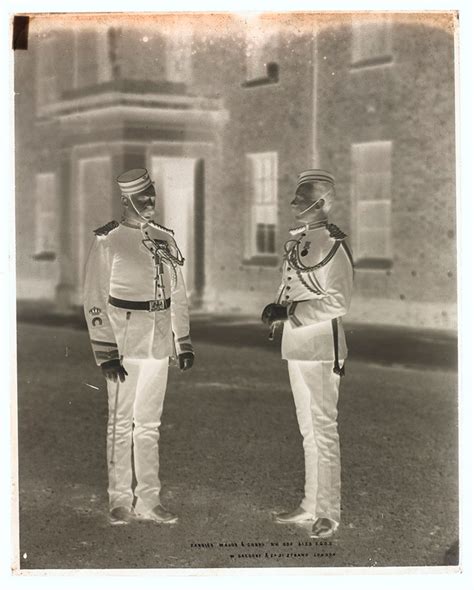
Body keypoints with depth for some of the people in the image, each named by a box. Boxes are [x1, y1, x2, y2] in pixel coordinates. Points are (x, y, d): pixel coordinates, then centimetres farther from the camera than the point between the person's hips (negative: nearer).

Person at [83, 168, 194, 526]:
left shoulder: (165, 240, 10)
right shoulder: (109, 242, -6)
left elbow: (178, 296, 17)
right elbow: (95, 302, -8)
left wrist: (184, 344, 11)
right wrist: (106, 354, -14)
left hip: (158, 345, 5)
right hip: (124, 345, -5)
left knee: (149, 424, 10)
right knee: (122, 423, 2)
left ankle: (149, 500, 17)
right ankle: (120, 501, 11)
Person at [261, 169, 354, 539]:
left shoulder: (334, 244, -13)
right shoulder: (296, 241, 11)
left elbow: (337, 302, -17)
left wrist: (290, 311, -20)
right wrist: (278, 310, 1)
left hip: (321, 347, -8)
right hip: (297, 346, 8)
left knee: (324, 429, -2)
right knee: (308, 430, 15)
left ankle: (328, 513, 7)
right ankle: (311, 505, 25)